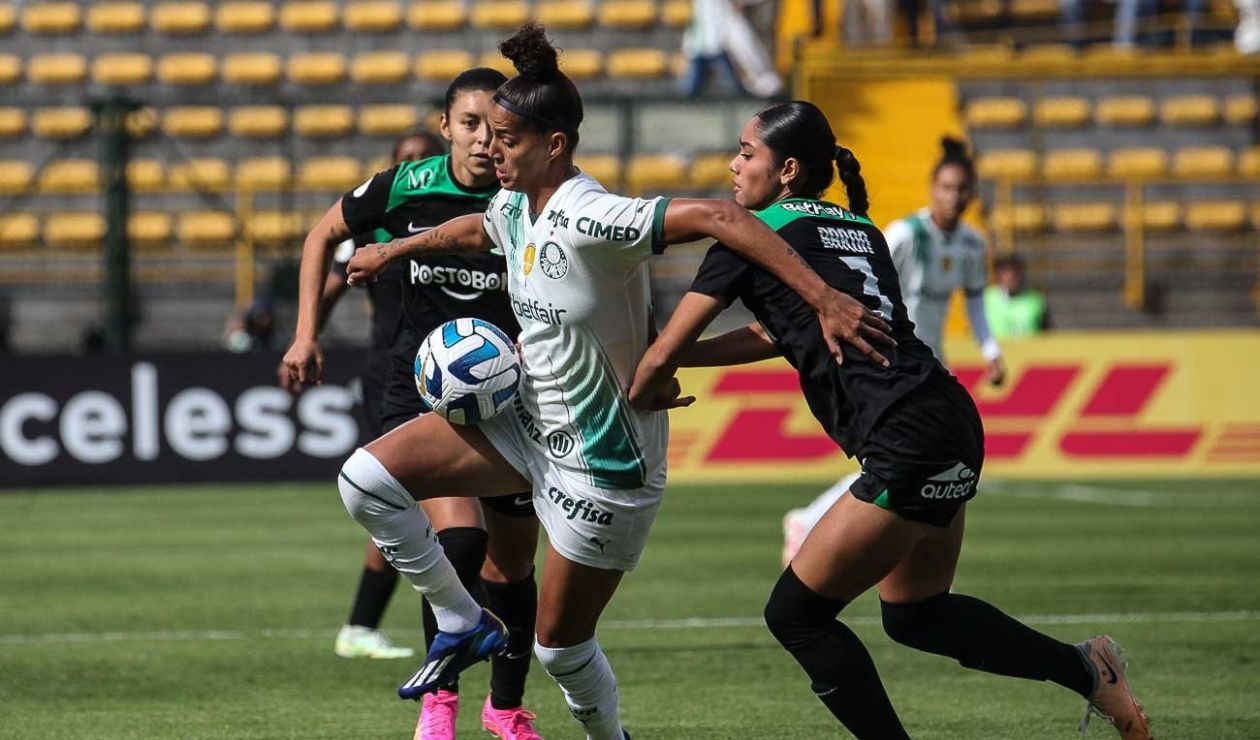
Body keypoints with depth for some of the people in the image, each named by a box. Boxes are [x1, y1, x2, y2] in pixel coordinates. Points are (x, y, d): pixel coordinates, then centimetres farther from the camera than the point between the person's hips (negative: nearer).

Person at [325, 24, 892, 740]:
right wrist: (395, 250, 43)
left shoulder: (587, 219, -27)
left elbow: (717, 216, -38)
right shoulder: (515, 209, 0)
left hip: (603, 462, -8)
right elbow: (474, 231, 27)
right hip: (530, 425, 8)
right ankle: (464, 623, 13)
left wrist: (825, 298, -44)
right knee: (367, 478, -4)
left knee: (561, 645, 3)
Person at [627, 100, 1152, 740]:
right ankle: (1089, 671, 25)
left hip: (908, 446, -9)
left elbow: (660, 356, 1)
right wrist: (676, 359, 29)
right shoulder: (856, 228, 20)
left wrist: (641, 393, 21)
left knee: (795, 616, 1)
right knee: (913, 615, 24)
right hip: (953, 429, 9)